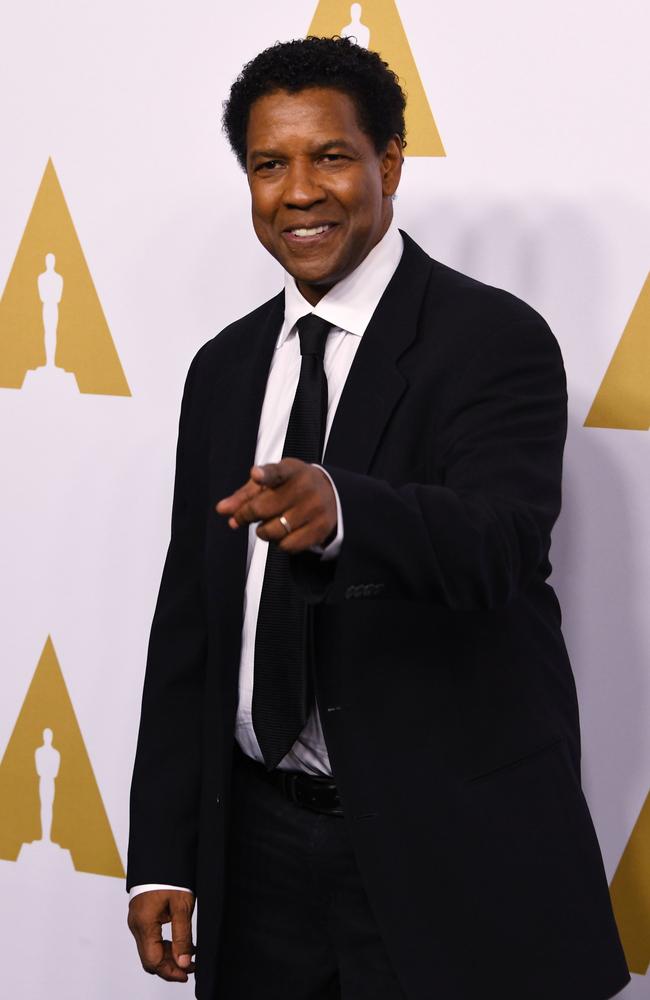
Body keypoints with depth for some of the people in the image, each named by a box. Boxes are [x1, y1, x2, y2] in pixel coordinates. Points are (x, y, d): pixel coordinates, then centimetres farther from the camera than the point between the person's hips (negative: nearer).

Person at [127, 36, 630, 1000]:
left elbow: (501, 542, -27)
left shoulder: (495, 338, -9)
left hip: (448, 847, -5)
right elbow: (188, 620, 9)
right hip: (260, 839, 5)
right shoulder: (224, 369, 8)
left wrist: (340, 506, -47)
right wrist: (163, 858, 6)